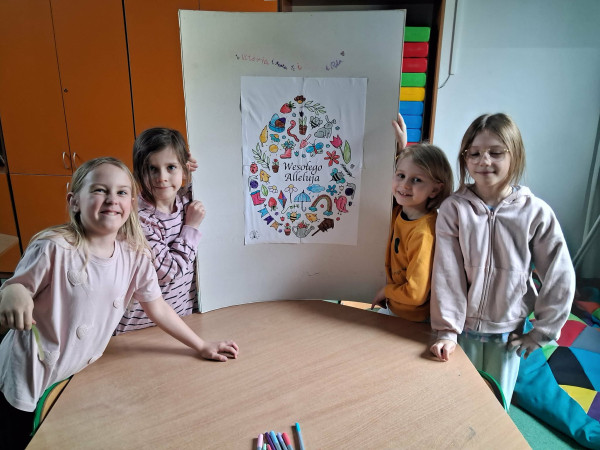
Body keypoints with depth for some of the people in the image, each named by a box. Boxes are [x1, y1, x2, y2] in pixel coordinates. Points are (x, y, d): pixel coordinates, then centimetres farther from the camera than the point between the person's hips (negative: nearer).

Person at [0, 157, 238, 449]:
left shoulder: (135, 257, -10)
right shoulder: (54, 248, -22)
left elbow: (157, 308, 0)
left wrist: (202, 347, 4)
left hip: (78, 377, 4)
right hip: (27, 381, -3)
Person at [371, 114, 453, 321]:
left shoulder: (423, 232, -30)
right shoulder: (400, 211, -8)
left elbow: (415, 294, -28)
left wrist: (385, 291, -11)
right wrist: (402, 147, 3)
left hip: (411, 318, -7)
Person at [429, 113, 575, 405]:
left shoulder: (536, 213, -10)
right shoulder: (454, 209, -11)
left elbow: (560, 278, -4)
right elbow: (446, 273, -13)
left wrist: (540, 333, -1)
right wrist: (446, 330, -14)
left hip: (508, 334, 1)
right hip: (463, 330, 0)